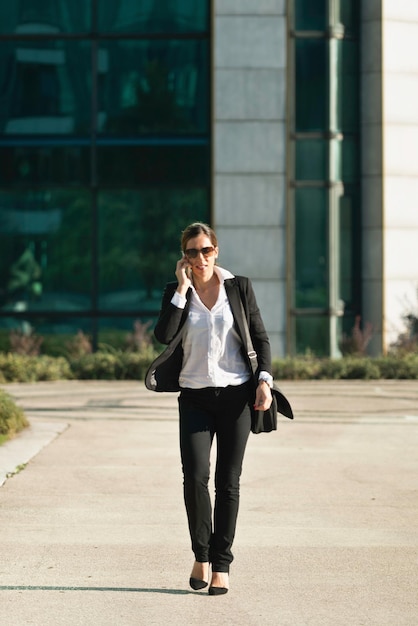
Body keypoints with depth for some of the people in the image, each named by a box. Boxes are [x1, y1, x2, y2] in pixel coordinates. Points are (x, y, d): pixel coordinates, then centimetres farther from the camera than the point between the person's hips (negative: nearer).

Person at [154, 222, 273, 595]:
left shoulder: (239, 287, 2)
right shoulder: (176, 292, 4)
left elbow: (260, 337, 5)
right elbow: (164, 336, -12)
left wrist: (265, 380, -7)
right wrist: (183, 288, -12)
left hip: (236, 395, 0)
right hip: (195, 397, 0)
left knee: (228, 481, 2)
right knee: (195, 476, -13)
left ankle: (221, 565, 10)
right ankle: (201, 555, 7)